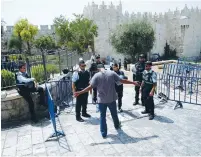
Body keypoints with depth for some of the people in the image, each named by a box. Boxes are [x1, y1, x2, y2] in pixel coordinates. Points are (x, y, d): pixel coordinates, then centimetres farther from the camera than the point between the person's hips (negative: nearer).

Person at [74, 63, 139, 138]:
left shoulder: (96, 75, -10)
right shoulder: (112, 73, -5)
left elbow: (90, 87, -14)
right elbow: (122, 81, -3)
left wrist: (79, 93, -8)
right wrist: (133, 82, 9)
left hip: (102, 100, -2)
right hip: (112, 99, 2)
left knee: (102, 116, 11)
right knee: (114, 114, 23)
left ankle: (104, 133, 16)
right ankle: (117, 125, 48)